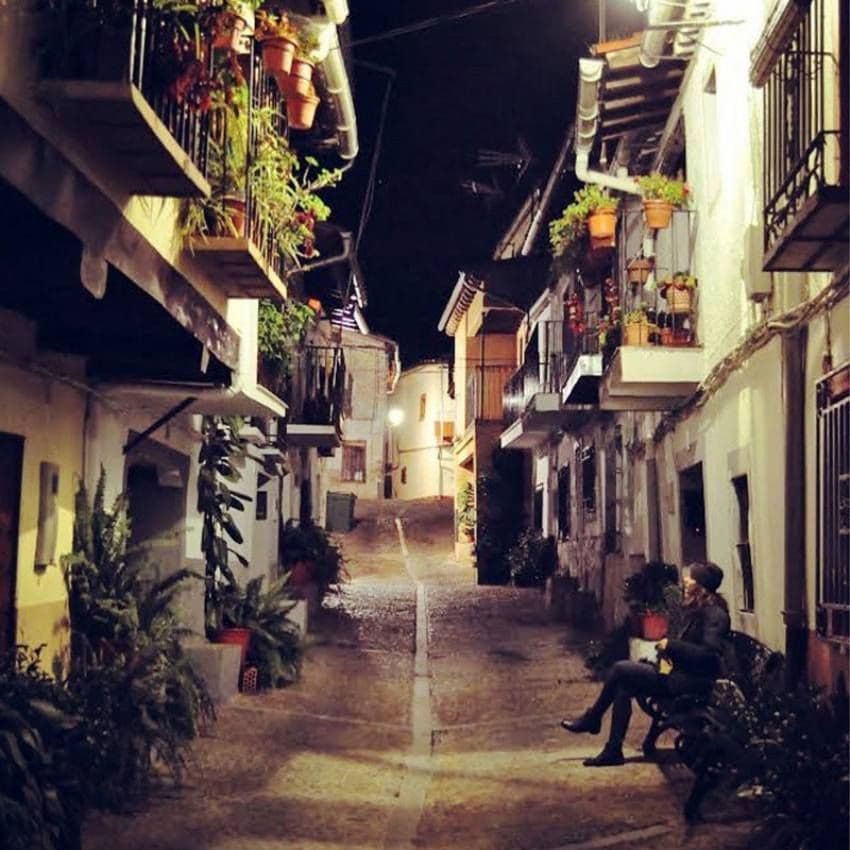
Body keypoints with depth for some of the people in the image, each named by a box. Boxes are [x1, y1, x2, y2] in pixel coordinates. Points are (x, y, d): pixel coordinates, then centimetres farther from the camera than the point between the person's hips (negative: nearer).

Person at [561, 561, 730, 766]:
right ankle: (613, 751, 2)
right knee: (624, 686, -4)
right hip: (682, 673, 10)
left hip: (694, 679, -10)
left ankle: (592, 719, 4)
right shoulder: (697, 609, 14)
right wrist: (669, 649, 2)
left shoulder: (715, 614, -15)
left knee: (620, 669, -12)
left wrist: (672, 645, -19)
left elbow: (709, 653, -25)